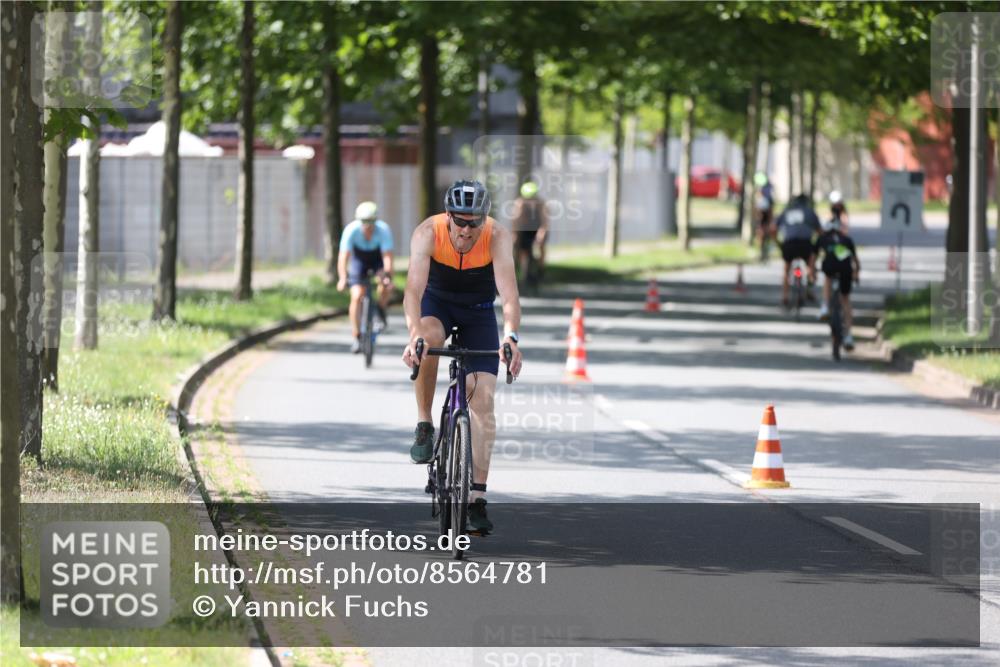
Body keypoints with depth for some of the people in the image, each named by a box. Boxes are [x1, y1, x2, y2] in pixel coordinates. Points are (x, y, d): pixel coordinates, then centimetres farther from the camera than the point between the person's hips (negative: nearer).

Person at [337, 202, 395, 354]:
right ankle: (357, 338, -5)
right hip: (359, 259, 0)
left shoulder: (383, 230, -32)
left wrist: (388, 277, -53)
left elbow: (387, 256, -37)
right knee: (356, 296, -15)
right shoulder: (351, 230, -31)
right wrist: (343, 278, -51)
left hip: (378, 259, 0)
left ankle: (381, 309, 3)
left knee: (386, 286, -29)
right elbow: (343, 256, -36)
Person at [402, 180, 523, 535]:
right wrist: (414, 334, -55)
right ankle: (424, 426, -18)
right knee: (429, 338, -37)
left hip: (478, 311, 0)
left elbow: (510, 295, -38)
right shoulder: (428, 233, -28)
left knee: (483, 397, -12)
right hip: (436, 302, 0)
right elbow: (414, 289, -38)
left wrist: (510, 338, -55)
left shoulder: (498, 238, -28)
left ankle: (477, 499, -10)